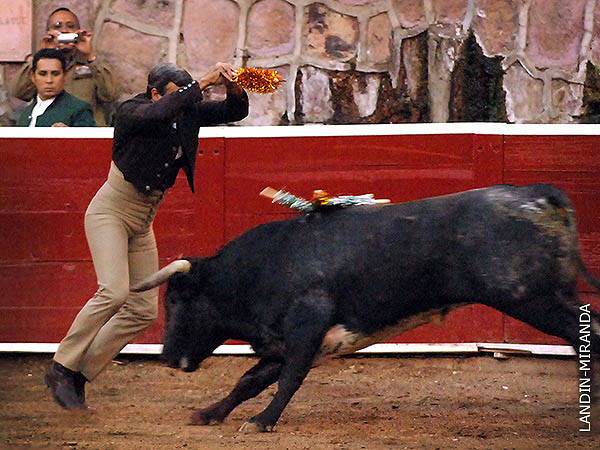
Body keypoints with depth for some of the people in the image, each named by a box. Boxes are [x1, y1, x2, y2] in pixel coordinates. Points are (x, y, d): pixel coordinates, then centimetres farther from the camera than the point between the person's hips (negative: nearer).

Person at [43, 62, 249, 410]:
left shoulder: (187, 112, 0)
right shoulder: (131, 112, -17)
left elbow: (236, 111, 1)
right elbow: (158, 113, -39)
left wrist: (233, 86, -21)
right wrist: (204, 83, -38)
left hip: (142, 224, 7)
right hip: (110, 212, -7)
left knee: (145, 309, 1)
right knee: (114, 291, -26)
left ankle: (80, 375, 7)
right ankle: (62, 369, -15)